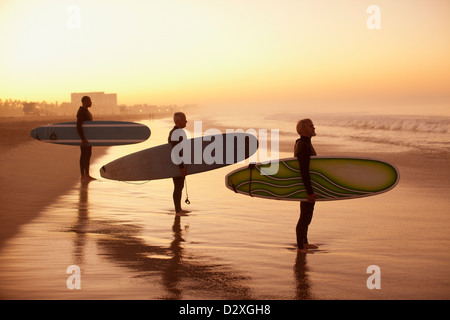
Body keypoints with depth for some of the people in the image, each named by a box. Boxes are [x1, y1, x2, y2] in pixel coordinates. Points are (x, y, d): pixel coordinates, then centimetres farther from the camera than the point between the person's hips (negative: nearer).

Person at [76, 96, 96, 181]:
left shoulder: (86, 111, 14)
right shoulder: (81, 112, -18)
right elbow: (78, 126, -24)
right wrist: (83, 139, -28)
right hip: (83, 136, -10)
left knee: (88, 155, 12)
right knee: (84, 155, -5)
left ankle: (87, 175, 17)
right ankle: (83, 176, -1)